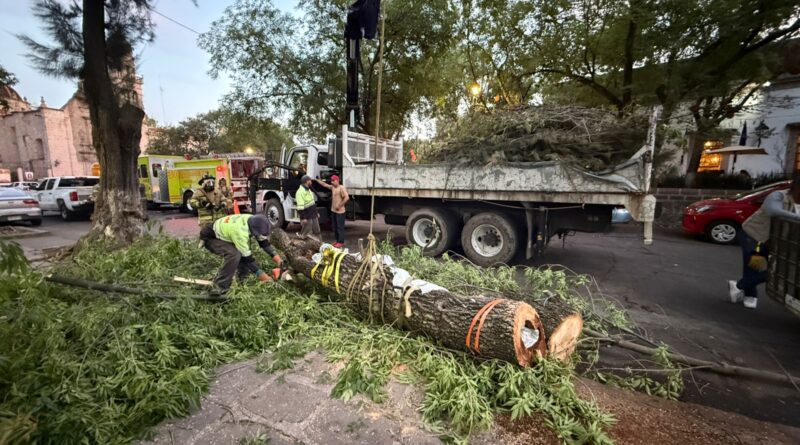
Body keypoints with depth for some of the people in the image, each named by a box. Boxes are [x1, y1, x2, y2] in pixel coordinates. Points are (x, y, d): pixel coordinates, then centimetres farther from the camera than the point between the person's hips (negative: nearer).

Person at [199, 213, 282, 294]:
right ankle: (220, 289, -18)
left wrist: (276, 256, -10)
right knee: (234, 254, -29)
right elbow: (246, 257, -29)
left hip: (221, 233, 9)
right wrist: (260, 274, -22)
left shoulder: (253, 221, -16)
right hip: (209, 237, -9)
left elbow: (264, 241, -3)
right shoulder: (240, 232, -38)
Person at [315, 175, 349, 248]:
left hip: (340, 211, -9)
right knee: (335, 227, 14)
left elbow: (347, 198, -26)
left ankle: (341, 242, 5)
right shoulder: (332, 187, 11)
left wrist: (340, 205, -20)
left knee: (340, 227, -3)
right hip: (333, 211, 9)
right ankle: (337, 240, 25)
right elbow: (324, 184, 26)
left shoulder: (341, 188, -15)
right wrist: (316, 180, 28)